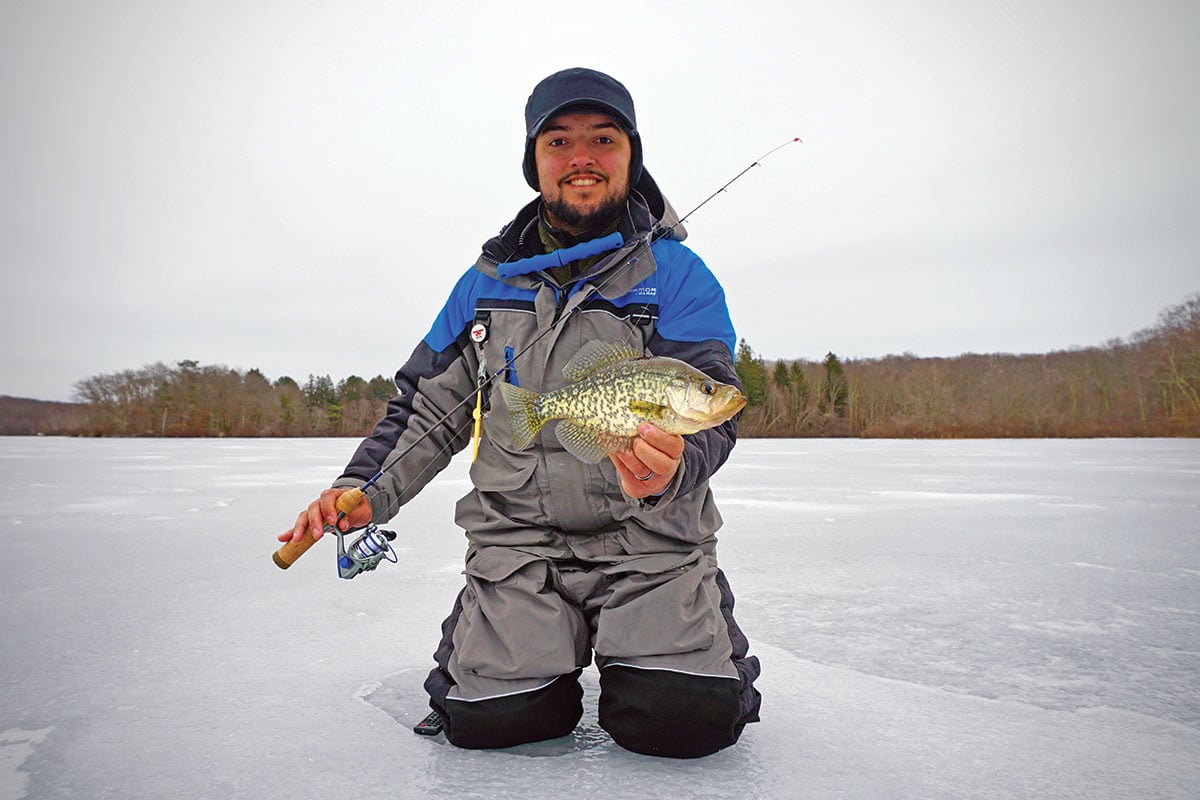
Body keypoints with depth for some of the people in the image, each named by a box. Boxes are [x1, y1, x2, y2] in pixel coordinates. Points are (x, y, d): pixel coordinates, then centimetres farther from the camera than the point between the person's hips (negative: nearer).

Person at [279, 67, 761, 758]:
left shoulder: (676, 273, -1)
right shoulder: (489, 280, 10)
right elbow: (430, 408, 13)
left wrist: (672, 468, -35)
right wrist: (366, 492, -3)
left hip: (649, 542, -1)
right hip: (518, 540, 2)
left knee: (687, 721, -19)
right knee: (488, 720, -15)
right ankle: (549, 653, 19)